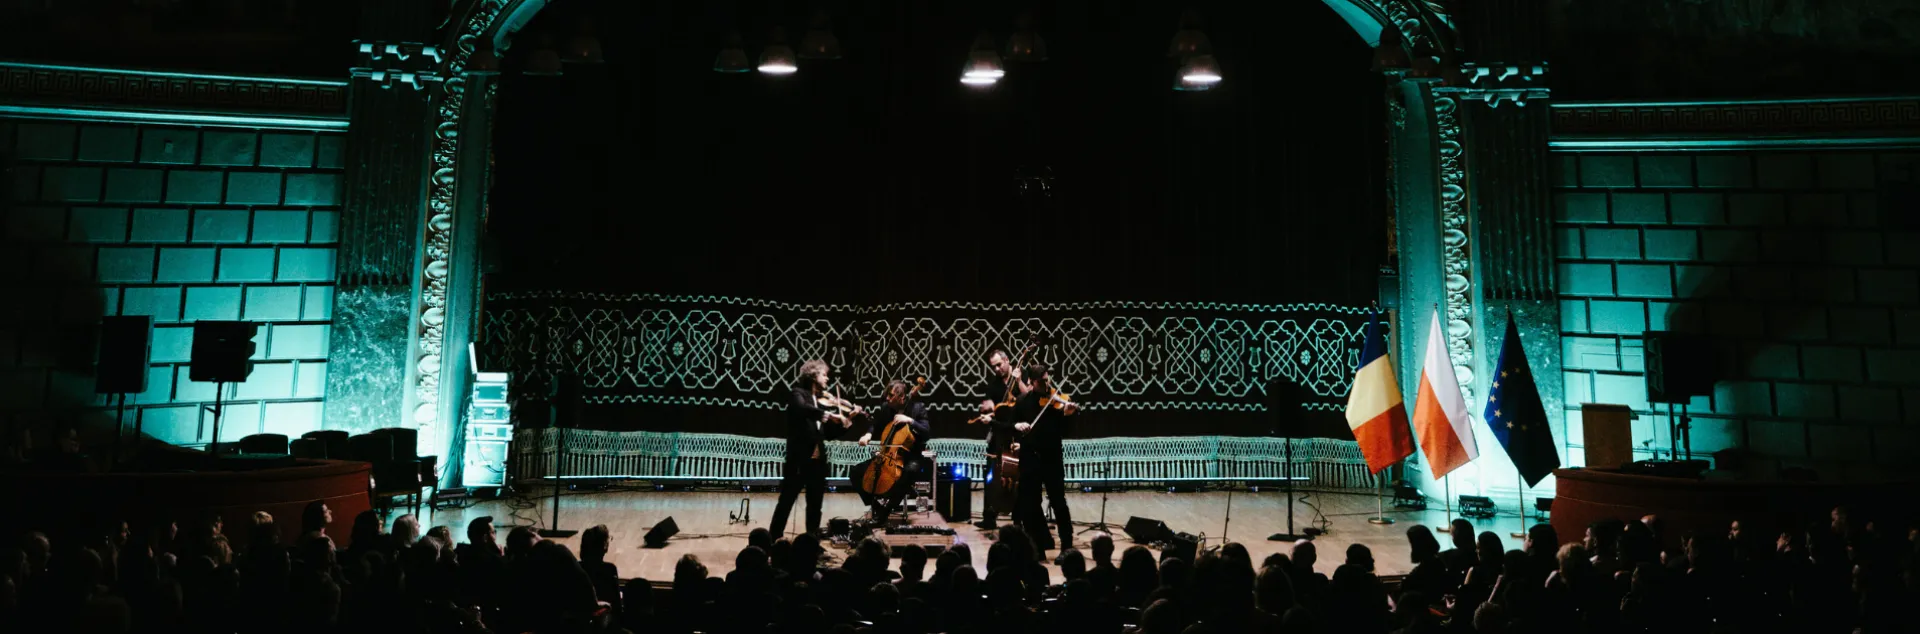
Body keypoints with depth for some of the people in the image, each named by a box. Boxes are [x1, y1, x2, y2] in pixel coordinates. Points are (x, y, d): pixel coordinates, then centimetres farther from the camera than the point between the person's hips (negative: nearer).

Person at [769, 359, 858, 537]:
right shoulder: (799, 393, -2)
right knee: (786, 500, 0)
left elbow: (829, 435, 14)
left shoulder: (824, 400, 13)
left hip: (818, 458, 6)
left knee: (815, 505, 12)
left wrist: (847, 421, 3)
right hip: (799, 457, -6)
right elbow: (802, 408, -27)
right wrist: (828, 414, -32)